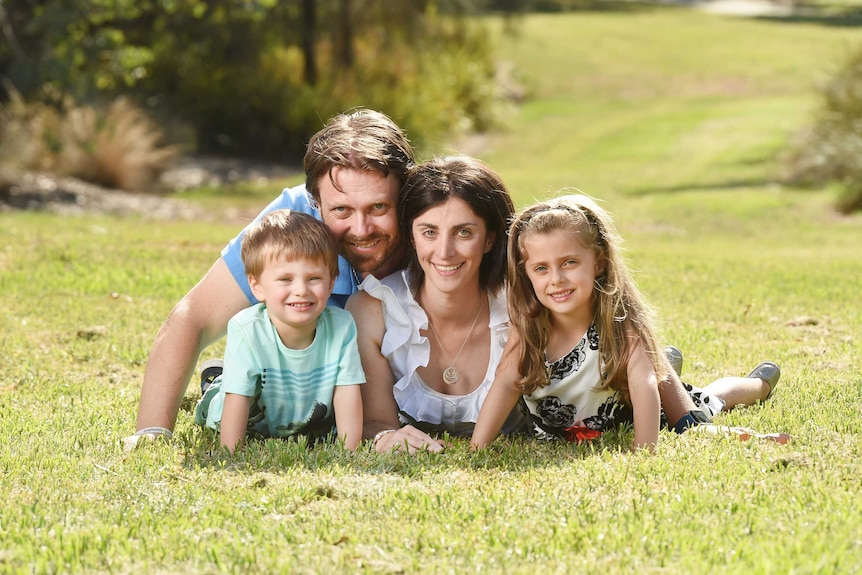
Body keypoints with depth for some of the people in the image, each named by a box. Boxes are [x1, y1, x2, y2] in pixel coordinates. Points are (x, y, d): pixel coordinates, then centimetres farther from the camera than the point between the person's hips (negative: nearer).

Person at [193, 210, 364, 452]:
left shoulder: (341, 325, -28)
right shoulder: (246, 330, -36)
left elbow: (347, 393, -23)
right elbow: (237, 400, -32)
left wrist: (349, 453, -28)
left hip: (311, 424, 4)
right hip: (252, 423, -4)